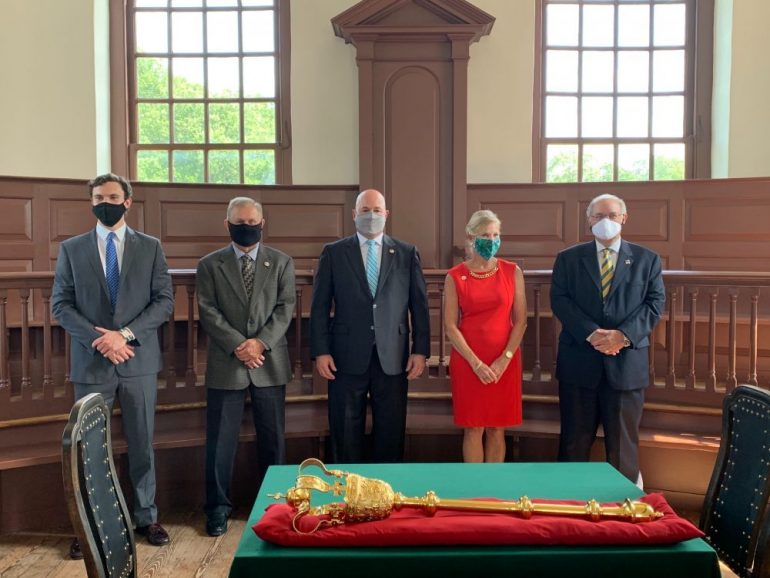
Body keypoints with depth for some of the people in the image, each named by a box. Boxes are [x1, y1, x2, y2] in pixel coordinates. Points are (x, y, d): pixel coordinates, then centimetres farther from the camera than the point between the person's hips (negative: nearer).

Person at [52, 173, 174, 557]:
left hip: (139, 360, 0)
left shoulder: (150, 247, 5)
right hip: (91, 363, 0)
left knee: (142, 444, 9)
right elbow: (61, 305, 1)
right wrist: (99, 339, -13)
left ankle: (145, 517, 21)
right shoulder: (71, 249, 6)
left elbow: (164, 300, -1)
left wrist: (125, 334, -14)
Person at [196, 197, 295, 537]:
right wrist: (238, 346, -14)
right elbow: (208, 312, -3)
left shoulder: (281, 262, 7)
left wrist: (261, 342, -14)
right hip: (226, 365, -1)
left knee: (272, 438, 9)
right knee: (220, 440, 3)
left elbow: (285, 308, -1)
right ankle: (218, 507, 17)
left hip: (270, 364, 1)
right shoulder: (209, 265, 5)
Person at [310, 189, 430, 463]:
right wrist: (320, 351, -5)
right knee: (345, 434, 8)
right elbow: (320, 306, 2)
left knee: (391, 434, 8)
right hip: (348, 357, -1)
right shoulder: (333, 253, 4)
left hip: (393, 358, 1)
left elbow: (419, 305, 5)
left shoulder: (407, 253, 7)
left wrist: (421, 350, 0)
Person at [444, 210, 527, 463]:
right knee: (474, 428, 4)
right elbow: (450, 326, -4)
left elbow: (520, 320, 1)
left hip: (504, 361, 1)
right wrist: (475, 363, -11)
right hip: (467, 361, -1)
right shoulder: (455, 276, -1)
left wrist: (505, 359, -9)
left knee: (497, 429, 7)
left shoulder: (512, 272, 3)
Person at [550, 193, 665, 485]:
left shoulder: (647, 259, 8)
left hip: (627, 361, 0)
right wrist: (591, 333, -17)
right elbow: (560, 300, -3)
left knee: (623, 440, 8)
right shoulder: (568, 259, 8)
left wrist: (623, 335, -16)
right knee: (575, 439, 9)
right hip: (579, 361, 0)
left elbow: (654, 303, -1)